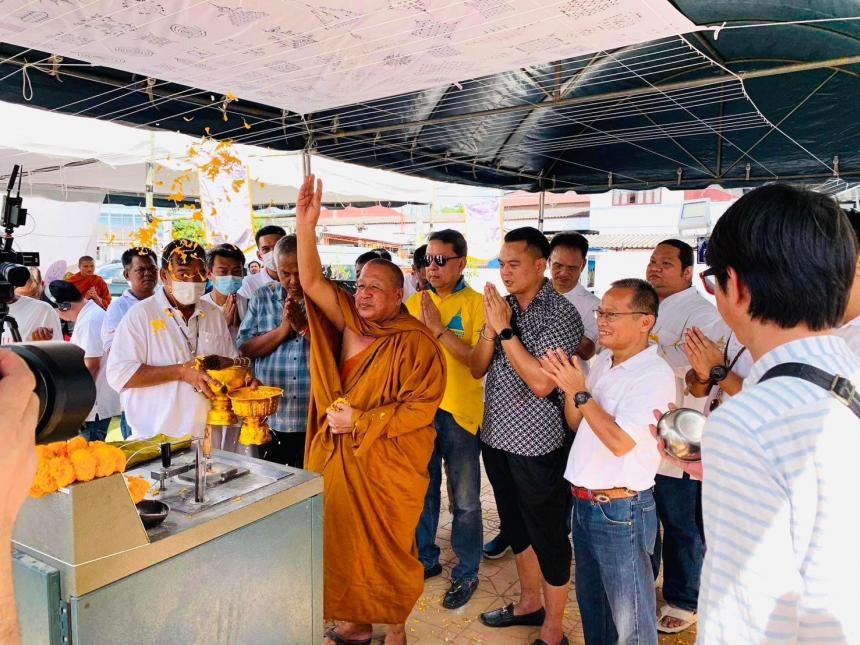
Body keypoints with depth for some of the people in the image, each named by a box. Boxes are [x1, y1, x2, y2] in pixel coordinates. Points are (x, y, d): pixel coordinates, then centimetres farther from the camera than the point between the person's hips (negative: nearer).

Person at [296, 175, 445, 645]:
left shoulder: (415, 342, -15)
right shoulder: (350, 320, 3)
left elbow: (420, 408, -19)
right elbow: (312, 281, -2)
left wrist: (359, 421, -19)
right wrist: (306, 226, -14)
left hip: (387, 464, -6)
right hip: (338, 456, 6)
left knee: (386, 547, 9)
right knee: (342, 539, 16)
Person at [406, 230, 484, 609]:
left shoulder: (476, 304, -8)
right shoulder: (415, 303, 5)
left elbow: (479, 359, -18)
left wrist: (438, 328, -21)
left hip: (460, 411, -4)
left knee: (464, 500, 8)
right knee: (423, 492, 18)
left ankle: (466, 573, 25)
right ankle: (425, 559, 37)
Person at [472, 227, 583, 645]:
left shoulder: (561, 314, -15)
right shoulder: (503, 306, 4)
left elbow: (541, 383, -24)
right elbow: (477, 369, 4)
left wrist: (505, 329, -22)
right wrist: (490, 328, -13)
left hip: (537, 445, -7)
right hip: (496, 437, 7)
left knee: (548, 536, 8)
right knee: (515, 527, 22)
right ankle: (529, 603, 42)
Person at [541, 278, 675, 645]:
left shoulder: (655, 374, -19)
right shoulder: (603, 362, 6)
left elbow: (620, 442, -25)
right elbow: (577, 425, 11)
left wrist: (580, 392, -20)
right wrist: (569, 388, -7)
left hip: (620, 510, -8)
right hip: (583, 502, 8)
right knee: (591, 602, 24)